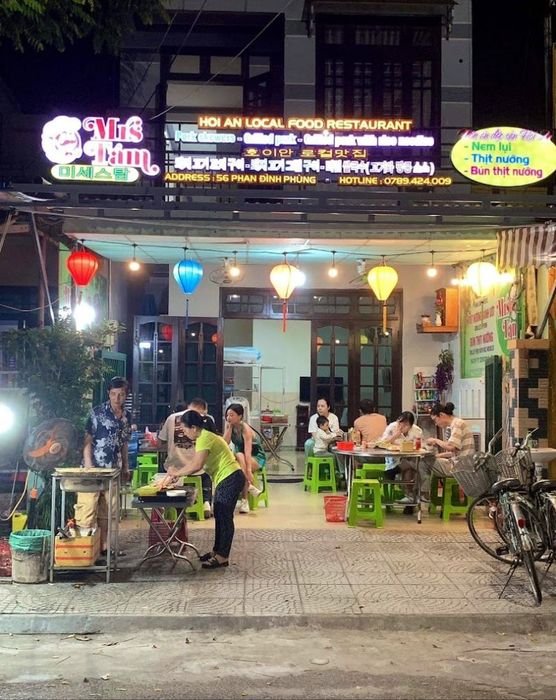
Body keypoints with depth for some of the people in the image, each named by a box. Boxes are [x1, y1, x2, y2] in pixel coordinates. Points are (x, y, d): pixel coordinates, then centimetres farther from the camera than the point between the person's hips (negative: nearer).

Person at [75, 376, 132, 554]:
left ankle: (103, 545, 22)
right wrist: (89, 466, -15)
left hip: (113, 470, 6)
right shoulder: (97, 412, -9)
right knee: (87, 508, -6)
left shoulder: (127, 416, 9)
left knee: (107, 510, 12)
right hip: (94, 468, -6)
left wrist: (126, 467, 17)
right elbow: (87, 440, -9)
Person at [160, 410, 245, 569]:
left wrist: (176, 472, -13)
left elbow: (196, 466, -25)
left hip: (230, 479, -10)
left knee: (224, 517, -5)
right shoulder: (204, 436, 13)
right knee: (219, 516, 16)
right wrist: (175, 474, 5)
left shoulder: (204, 438, -18)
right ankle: (217, 551, 25)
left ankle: (222, 557, 0)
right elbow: (195, 463, 13)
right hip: (226, 480, 10)